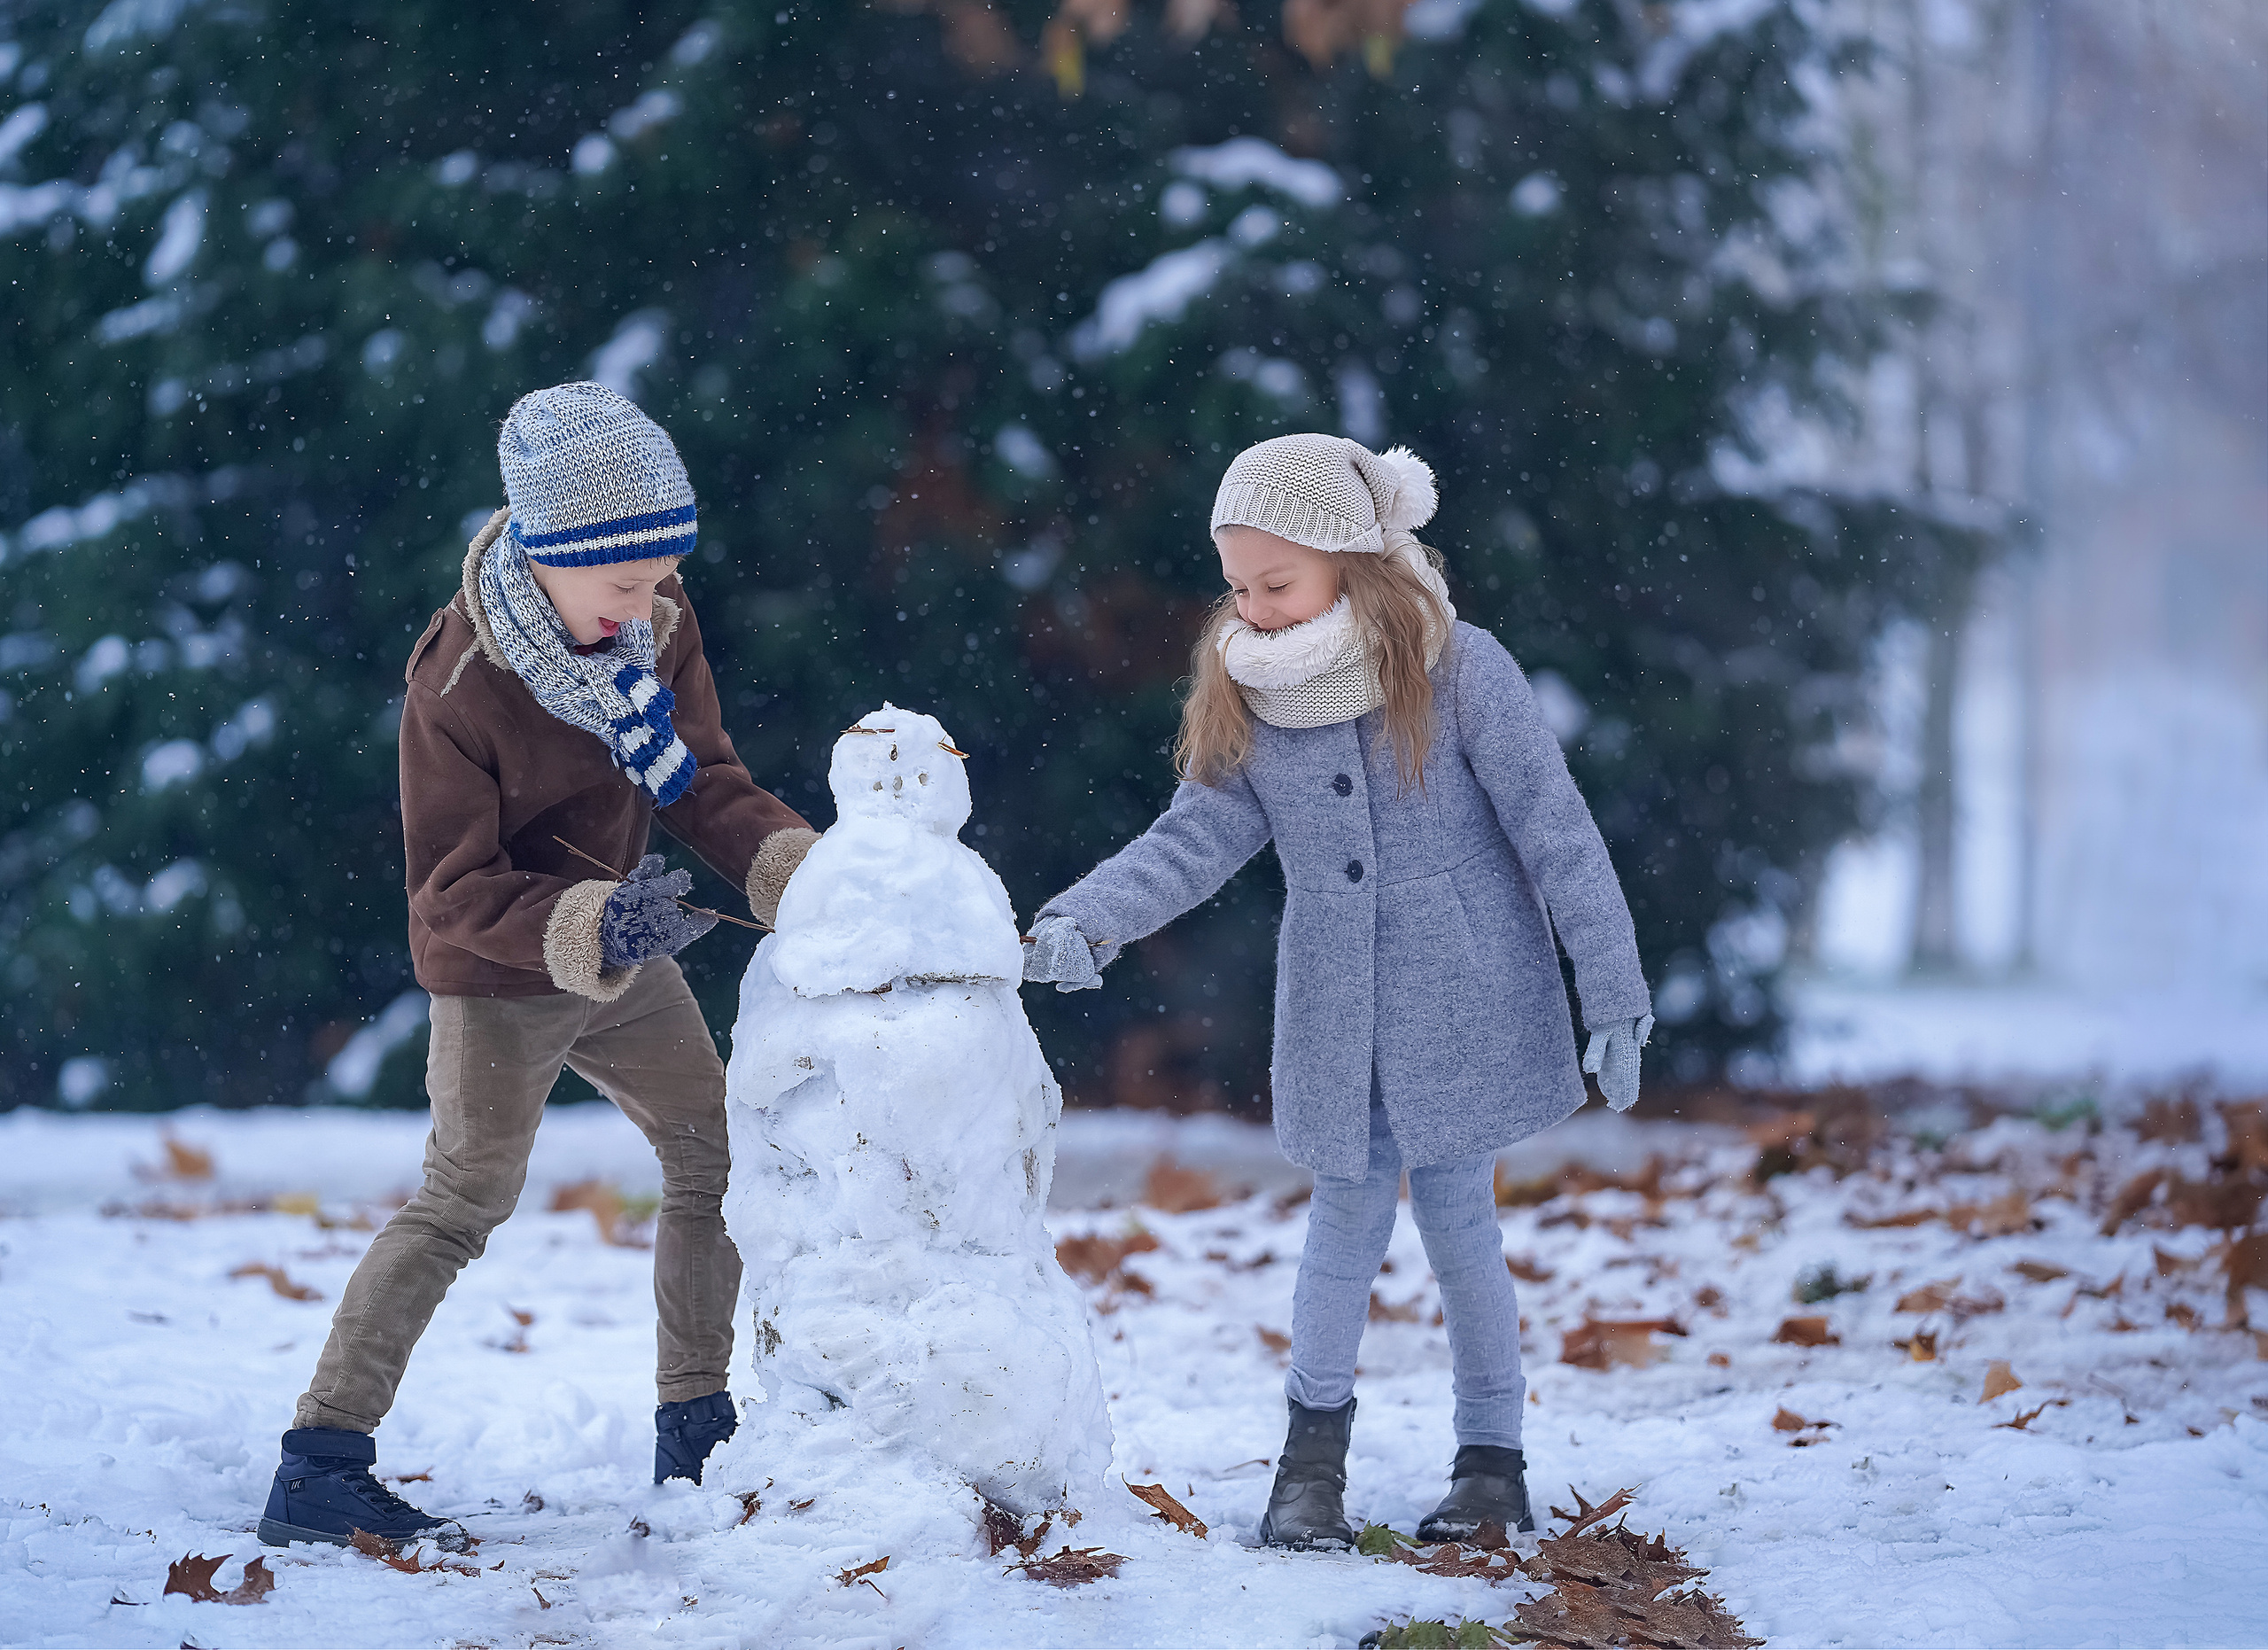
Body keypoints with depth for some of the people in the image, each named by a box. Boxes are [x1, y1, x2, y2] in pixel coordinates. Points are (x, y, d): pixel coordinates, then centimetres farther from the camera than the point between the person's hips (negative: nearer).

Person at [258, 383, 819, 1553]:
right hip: (502, 976, -7)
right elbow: (454, 891, -25)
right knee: (465, 1195, -10)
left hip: (623, 953, 7)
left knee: (712, 1158, 10)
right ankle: (318, 1466, -10)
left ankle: (696, 1434, 22)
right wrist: (586, 929, -40)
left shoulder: (659, 628, -8)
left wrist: (796, 865, -22)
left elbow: (706, 784, -3)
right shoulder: (456, 687, -26)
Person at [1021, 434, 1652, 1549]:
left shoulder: (1459, 673, -13)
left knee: (1458, 1219, 4)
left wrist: (1613, 997, -10)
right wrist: (1083, 920, -20)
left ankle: (1492, 1457, 18)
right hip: (1336, 1026, 3)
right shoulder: (1247, 702, 0)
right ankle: (1314, 1449, 18)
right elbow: (1194, 839, -3)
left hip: (1463, 1012, -3)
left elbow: (1557, 835, -10)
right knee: (1348, 1217, 3)